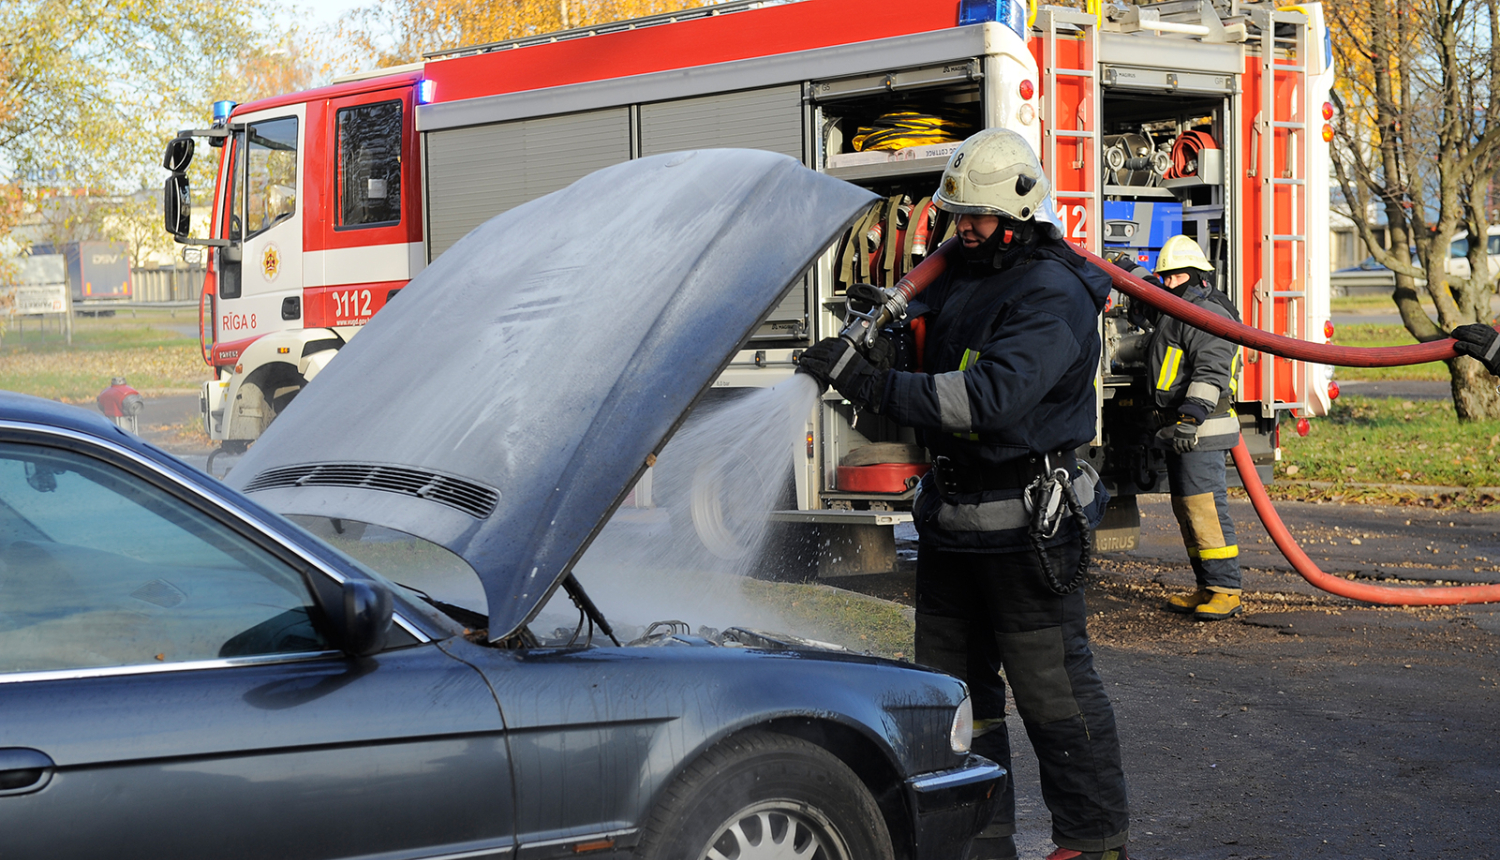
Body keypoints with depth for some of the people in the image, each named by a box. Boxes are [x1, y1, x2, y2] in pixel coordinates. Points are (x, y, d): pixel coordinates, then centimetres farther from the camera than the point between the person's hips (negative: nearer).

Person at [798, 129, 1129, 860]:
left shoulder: (1053, 296, -18)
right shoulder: (961, 277, 10)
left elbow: (990, 396, -31)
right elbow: (925, 360, 21)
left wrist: (872, 385, -34)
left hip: (1023, 524, -9)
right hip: (950, 517, 9)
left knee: (1050, 684, 0)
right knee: (953, 684, 14)